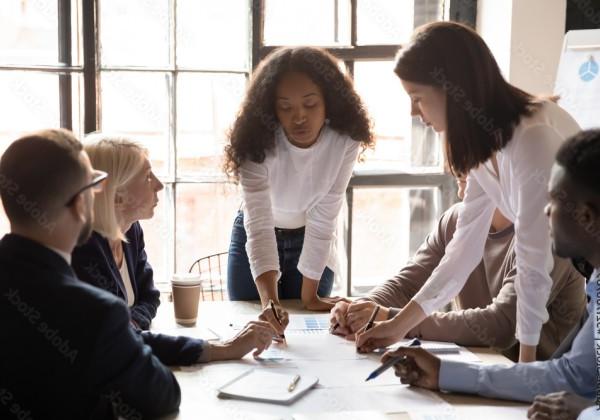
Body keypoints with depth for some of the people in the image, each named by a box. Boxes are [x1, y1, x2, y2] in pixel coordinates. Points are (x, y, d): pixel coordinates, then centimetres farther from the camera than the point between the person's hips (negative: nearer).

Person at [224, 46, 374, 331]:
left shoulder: (345, 140, -26)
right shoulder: (259, 142, -31)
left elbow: (323, 221, -21)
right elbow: (259, 225, -39)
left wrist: (310, 295, -18)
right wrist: (269, 302, -52)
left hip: (313, 243, 1)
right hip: (255, 241, 0)